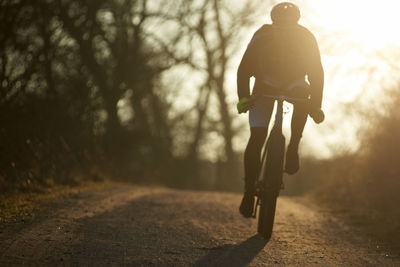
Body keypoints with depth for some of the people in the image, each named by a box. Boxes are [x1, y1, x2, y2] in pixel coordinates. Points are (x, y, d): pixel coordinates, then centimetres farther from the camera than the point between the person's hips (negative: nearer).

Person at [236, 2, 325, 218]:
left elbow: (316, 73, -20)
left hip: (294, 84, 1)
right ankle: (249, 190, -3)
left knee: (302, 92, -36)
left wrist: (316, 106, -31)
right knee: (257, 137, -15)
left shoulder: (306, 40, -26)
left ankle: (293, 148, -23)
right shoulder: (261, 38, -28)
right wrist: (243, 98, -36)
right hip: (265, 87, -1)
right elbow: (244, 70, -22)